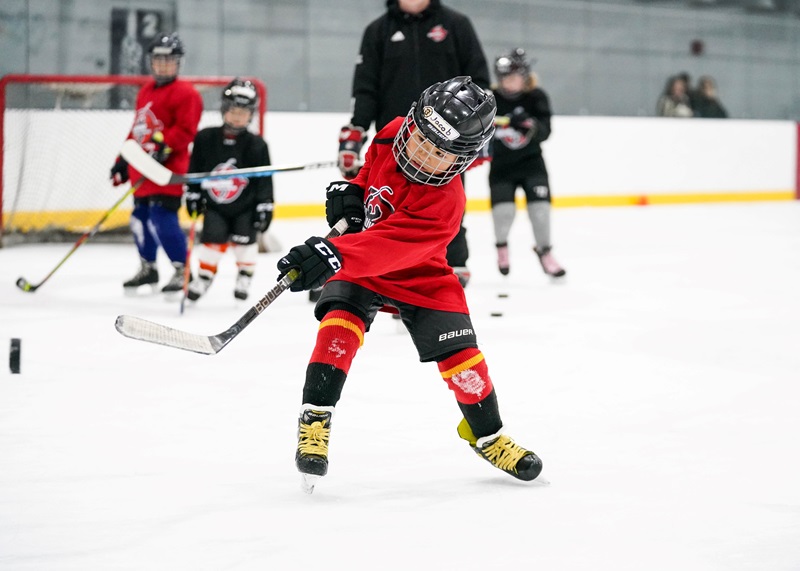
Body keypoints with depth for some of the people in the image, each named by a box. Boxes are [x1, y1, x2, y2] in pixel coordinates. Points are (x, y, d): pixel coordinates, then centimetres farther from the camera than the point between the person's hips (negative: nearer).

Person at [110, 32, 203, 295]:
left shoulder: (185, 93, -8)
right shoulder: (145, 92, 20)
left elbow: (185, 128, -18)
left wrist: (163, 145, -30)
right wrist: (123, 161, 25)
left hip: (167, 166, -9)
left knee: (162, 217, -17)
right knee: (140, 217, 14)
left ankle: (182, 270, -9)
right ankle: (148, 268, 29)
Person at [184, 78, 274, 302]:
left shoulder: (256, 145, -11)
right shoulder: (205, 139, -7)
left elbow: (264, 180, -7)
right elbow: (195, 169, 3)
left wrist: (264, 207, -9)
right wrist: (193, 195, 5)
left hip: (245, 206, -1)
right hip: (215, 204, 1)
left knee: (244, 239, -1)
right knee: (212, 238, -3)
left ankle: (245, 275, 19)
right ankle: (204, 276, 13)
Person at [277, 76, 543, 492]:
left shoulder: (442, 203, -35)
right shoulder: (392, 135, -17)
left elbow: (387, 246, -49)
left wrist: (334, 255, -62)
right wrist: (351, 190, -5)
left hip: (418, 276, -3)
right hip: (355, 263, 3)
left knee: (459, 354, -4)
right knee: (340, 322, -24)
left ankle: (487, 434, 22)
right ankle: (315, 418, -17)